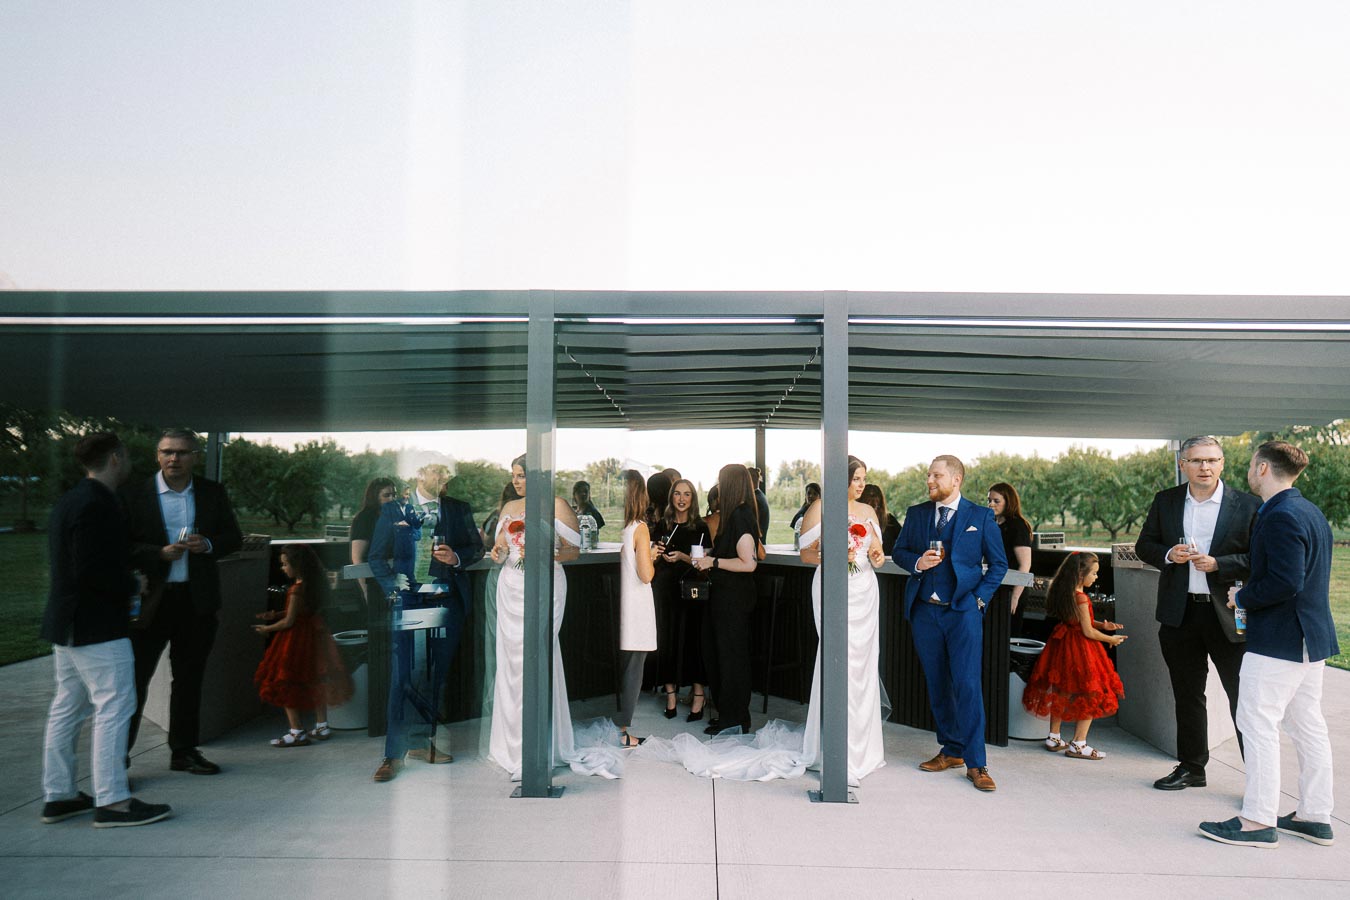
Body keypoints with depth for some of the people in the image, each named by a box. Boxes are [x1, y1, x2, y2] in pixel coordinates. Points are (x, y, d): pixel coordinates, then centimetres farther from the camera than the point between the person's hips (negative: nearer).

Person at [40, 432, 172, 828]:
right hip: (97, 627, -11)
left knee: (67, 708, 16)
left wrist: (123, 588, 14)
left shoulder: (70, 501, 14)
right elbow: (91, 571, -25)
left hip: (68, 624, 11)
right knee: (114, 706, -6)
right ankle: (111, 801, -2)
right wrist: (133, 586, -10)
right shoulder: (96, 505, -19)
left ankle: (58, 796, 25)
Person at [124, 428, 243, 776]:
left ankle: (184, 751, 25)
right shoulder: (135, 494, -2)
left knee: (189, 678, 13)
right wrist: (160, 553, -18)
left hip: (197, 600, 3)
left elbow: (234, 537, 9)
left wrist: (208, 544, -10)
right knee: (136, 678, 0)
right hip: (151, 600, -3)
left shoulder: (213, 493, 6)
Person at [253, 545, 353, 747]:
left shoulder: (297, 589, -21)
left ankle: (297, 732, 5)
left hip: (296, 640, -9)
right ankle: (322, 726, 25)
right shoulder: (312, 584, 3)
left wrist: (267, 629, -2)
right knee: (315, 682, 16)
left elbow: (289, 621, -17)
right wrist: (275, 615, 10)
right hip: (314, 637, 9)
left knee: (285, 684, 3)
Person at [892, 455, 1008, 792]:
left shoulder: (981, 517, 1)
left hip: (962, 612, -4)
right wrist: (917, 562, -8)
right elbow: (898, 551, 14)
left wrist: (980, 597, -6)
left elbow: (998, 563, 5)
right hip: (924, 612, 4)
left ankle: (975, 764, 0)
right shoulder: (916, 513, 9)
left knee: (967, 685, -8)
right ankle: (951, 751, 23)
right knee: (937, 686, 10)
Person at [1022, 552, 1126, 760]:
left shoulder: (1063, 592, 5)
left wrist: (1102, 625, 7)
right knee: (1090, 696, 2)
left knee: (1060, 693, 16)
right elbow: (1088, 632, -16)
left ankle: (1053, 737, 24)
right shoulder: (1081, 598, -20)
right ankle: (1078, 744, 5)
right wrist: (1111, 639, -2)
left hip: (1062, 645, 9)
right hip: (1080, 649, -9)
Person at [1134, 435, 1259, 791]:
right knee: (1187, 695, 15)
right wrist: (1169, 554, -10)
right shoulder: (1165, 501, 6)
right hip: (1180, 614, 4)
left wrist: (1217, 564, -18)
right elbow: (1144, 545, 10)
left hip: (1229, 615, -4)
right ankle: (1191, 767, 29)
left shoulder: (1248, 505, -4)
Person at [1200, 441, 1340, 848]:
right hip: (1312, 638, 10)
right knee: (1308, 726, 15)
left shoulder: (1280, 517, -19)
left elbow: (1285, 582, -26)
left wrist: (1241, 597, -11)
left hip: (1278, 640, -10)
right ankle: (1315, 817, 23)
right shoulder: (1310, 512, 13)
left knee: (1258, 723, -4)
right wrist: (1249, 596, 15)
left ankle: (1259, 821, 2)